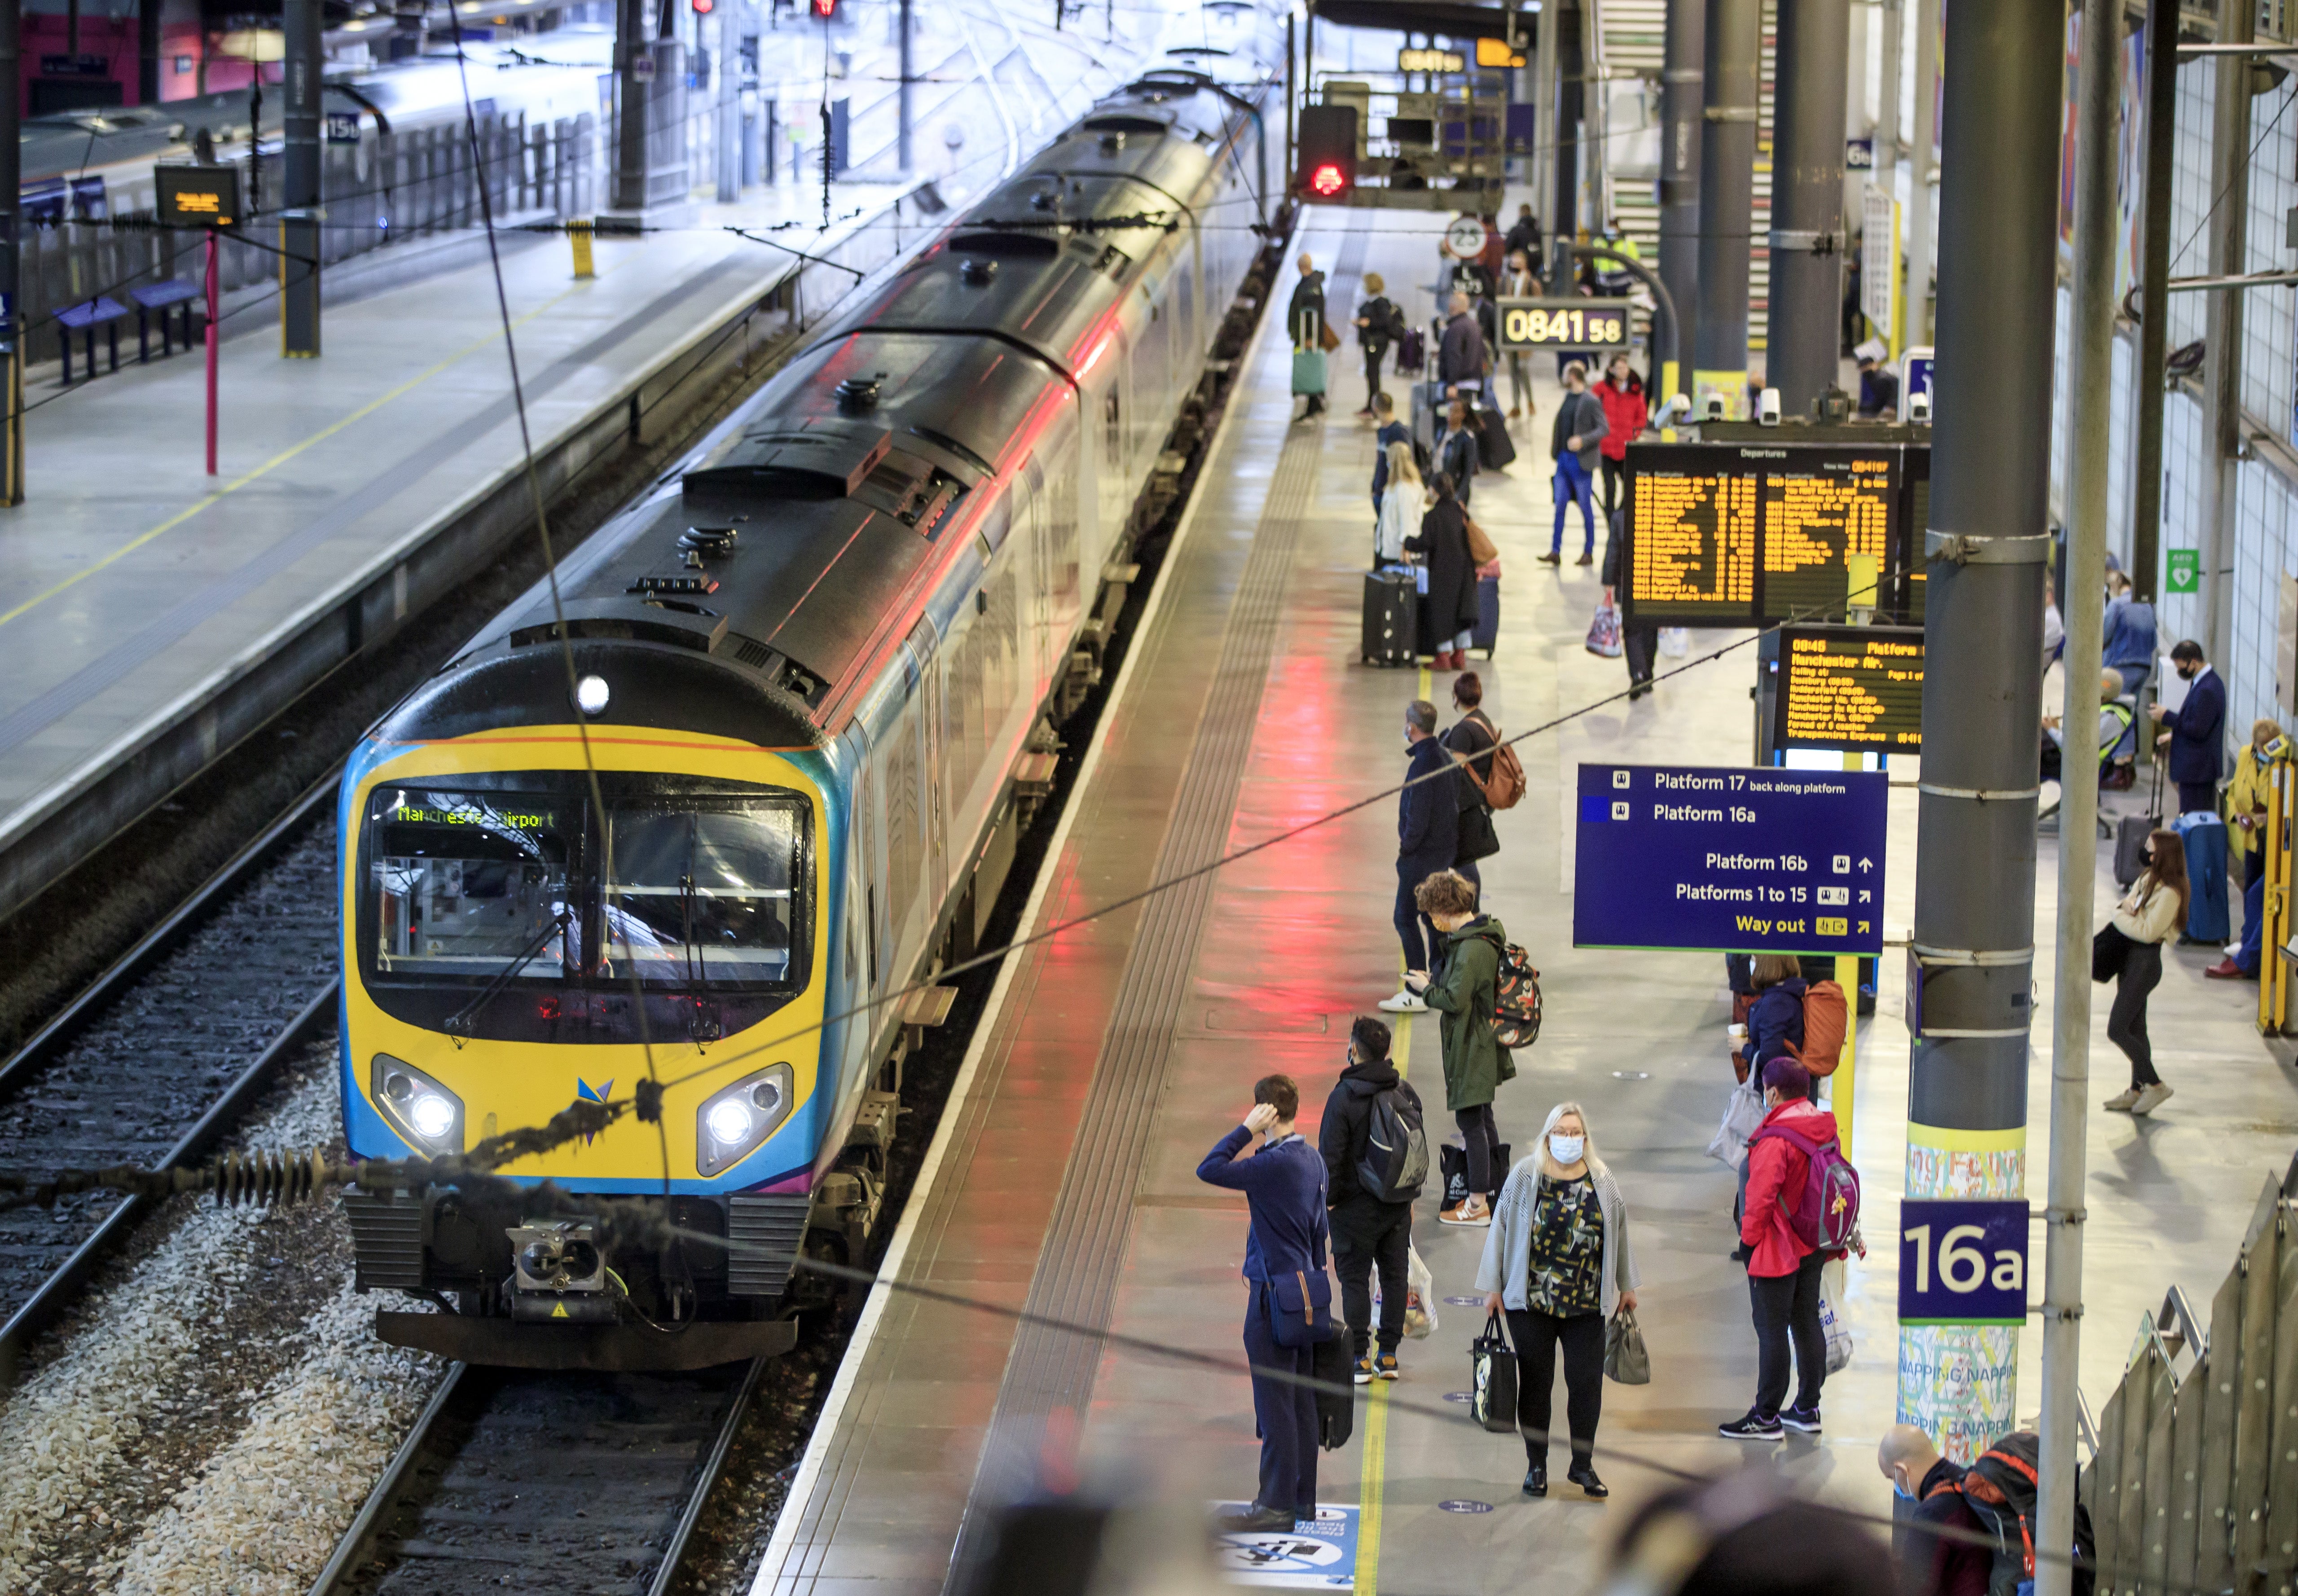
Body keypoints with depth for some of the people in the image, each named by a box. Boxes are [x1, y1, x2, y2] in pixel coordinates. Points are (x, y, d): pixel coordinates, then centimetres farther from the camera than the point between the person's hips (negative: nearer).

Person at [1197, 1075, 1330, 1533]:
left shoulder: (1274, 1164, -19)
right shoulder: (1312, 1160, 8)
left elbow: (1210, 1170, -22)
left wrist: (1247, 1130, -15)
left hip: (1274, 1295, -9)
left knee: (1275, 1404, -5)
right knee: (1301, 1401, 13)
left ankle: (1277, 1505, -2)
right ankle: (1303, 1499, 19)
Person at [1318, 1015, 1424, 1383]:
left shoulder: (1344, 1096, -16)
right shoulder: (1406, 1092, 3)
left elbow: (1331, 1155, -15)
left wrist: (1327, 1200, -4)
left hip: (1358, 1205, -5)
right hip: (1399, 1204, 5)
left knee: (1355, 1279, 1)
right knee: (1395, 1275, 11)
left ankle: (1360, 1359, -1)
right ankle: (1388, 1356, 15)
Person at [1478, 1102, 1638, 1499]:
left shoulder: (1601, 1180, 5)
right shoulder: (1525, 1176, -1)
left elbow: (1619, 1233, 14)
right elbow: (1501, 1228, 2)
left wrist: (1626, 1286, 18)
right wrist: (1493, 1287, 1)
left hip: (1586, 1304, 1)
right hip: (1531, 1303, -1)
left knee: (1586, 1383, 0)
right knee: (1535, 1384, 4)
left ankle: (1583, 1465, 13)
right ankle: (1536, 1466, 14)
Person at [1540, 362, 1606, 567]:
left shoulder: (1590, 401, -11)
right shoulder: (1567, 398, 12)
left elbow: (1603, 429, -14)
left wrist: (1582, 441, -26)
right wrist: (1554, 448, 15)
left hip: (1581, 462, -7)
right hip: (1564, 458, 7)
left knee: (1586, 507, 2)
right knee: (1560, 506, 4)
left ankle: (1589, 553, 10)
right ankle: (1555, 552, 6)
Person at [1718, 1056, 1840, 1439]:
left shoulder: (1775, 1140, -23)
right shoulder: (1824, 1128, 5)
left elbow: (1762, 1193, -25)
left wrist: (1749, 1236, -11)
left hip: (1778, 1249, -8)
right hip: (1814, 1246, 8)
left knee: (1772, 1331, -1)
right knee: (1808, 1323, 16)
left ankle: (1766, 1418, 4)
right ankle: (1808, 1408, 23)